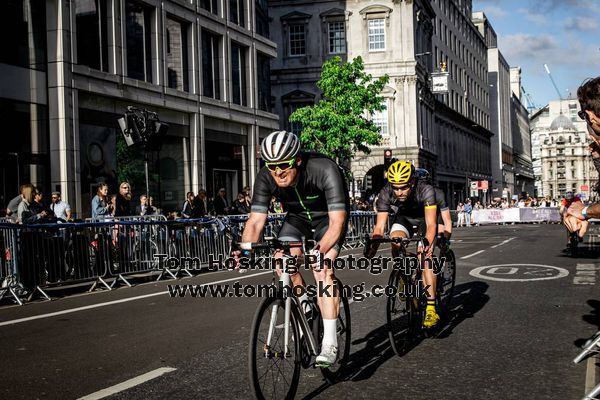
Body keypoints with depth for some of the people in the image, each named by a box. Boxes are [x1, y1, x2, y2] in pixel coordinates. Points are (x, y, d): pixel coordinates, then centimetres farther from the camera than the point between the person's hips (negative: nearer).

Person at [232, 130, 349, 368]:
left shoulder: (325, 170, -37)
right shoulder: (265, 178, -25)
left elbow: (337, 221, -42)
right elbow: (256, 220, -26)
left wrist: (320, 250, -57)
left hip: (328, 216, -4)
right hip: (297, 216, 4)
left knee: (322, 269, -23)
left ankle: (330, 343, -18)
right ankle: (305, 306, 11)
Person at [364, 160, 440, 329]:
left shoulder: (425, 190, -38)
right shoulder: (386, 193, -31)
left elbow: (431, 224, -42)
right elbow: (379, 226, -31)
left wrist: (428, 242, -61)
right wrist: (373, 246, -49)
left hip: (424, 217, -3)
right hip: (403, 216, 3)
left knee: (425, 256, -20)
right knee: (396, 243, -26)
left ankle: (431, 309, -17)